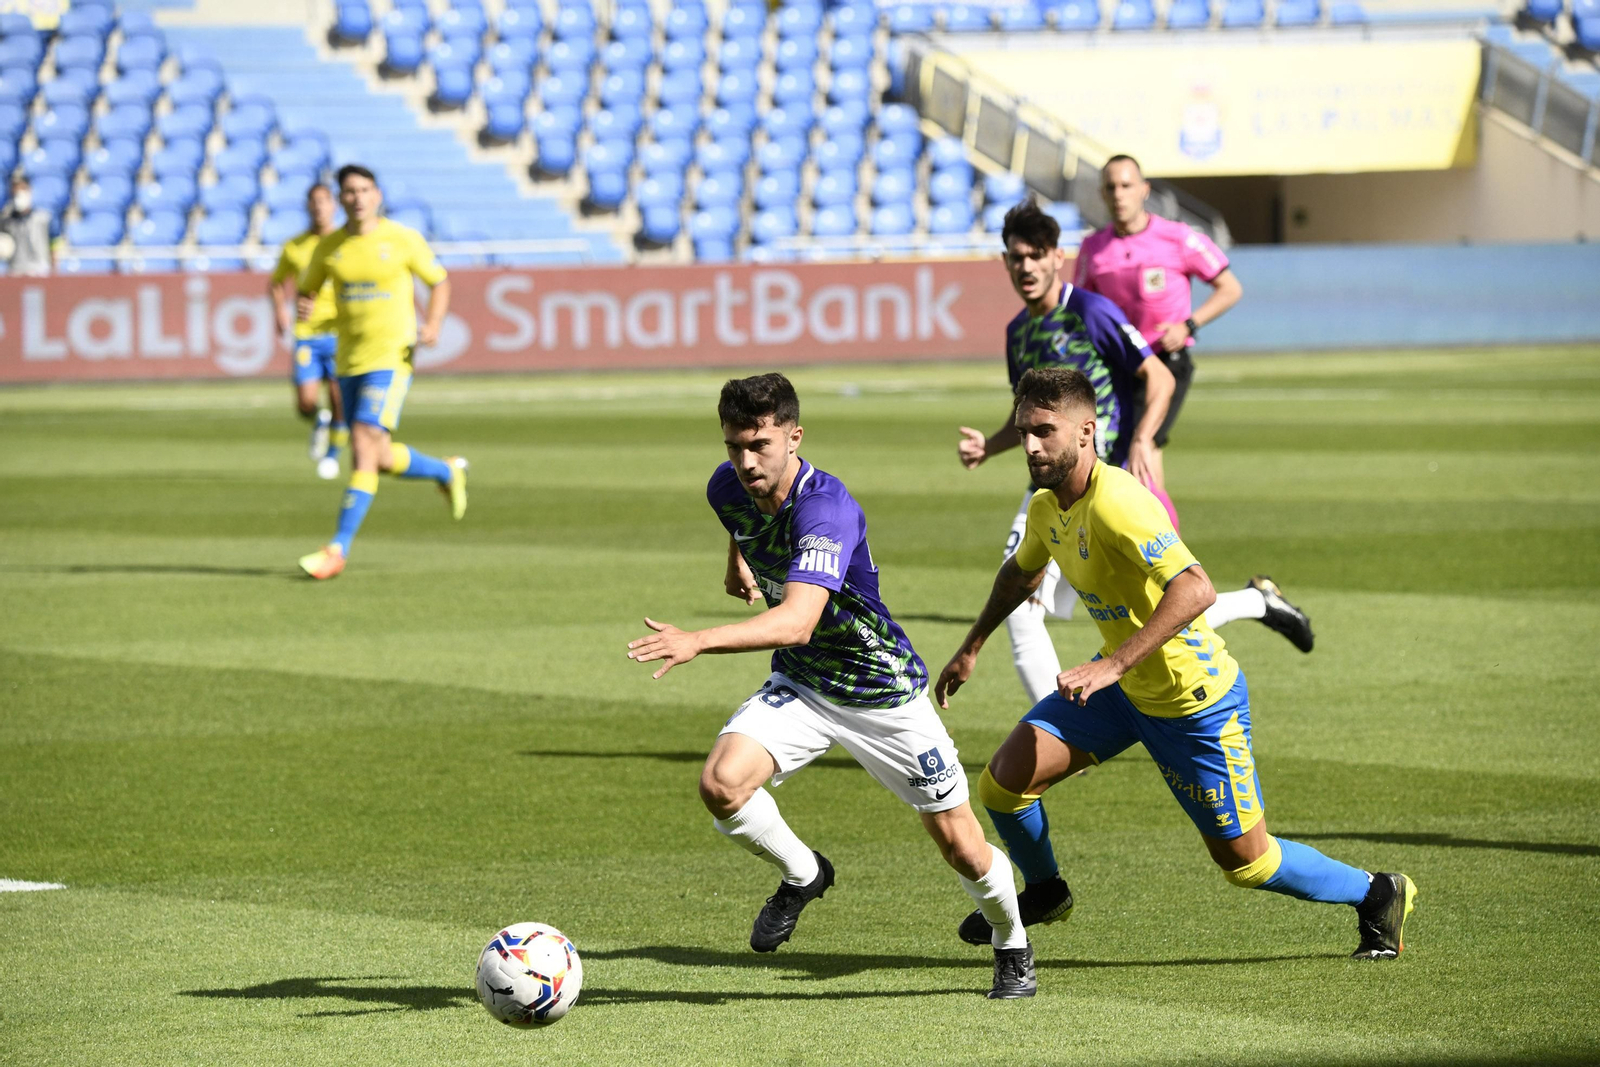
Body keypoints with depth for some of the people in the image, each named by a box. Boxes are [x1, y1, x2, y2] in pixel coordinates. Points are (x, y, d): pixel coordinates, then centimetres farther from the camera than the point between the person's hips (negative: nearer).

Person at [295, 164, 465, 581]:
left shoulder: (403, 239, -4)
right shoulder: (329, 247, 5)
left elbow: (439, 282, 6)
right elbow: (307, 290, 16)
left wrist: (433, 325, -10)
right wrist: (302, 309, -9)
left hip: (391, 357, -5)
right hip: (350, 359, 5)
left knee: (363, 446, -17)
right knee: (381, 459, 11)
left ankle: (338, 549, -18)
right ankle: (448, 472, 40)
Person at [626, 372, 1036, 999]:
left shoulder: (826, 507, -32)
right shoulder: (727, 489, -10)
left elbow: (797, 620, -46)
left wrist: (698, 641, -54)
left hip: (884, 691, -5)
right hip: (799, 685, 5)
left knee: (962, 847, 2)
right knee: (721, 785, -23)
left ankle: (1012, 947, 33)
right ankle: (801, 876, 7)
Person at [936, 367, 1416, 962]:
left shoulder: (1116, 502, -30)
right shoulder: (1046, 507, -3)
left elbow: (1194, 589, -43)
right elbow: (1022, 572, 22)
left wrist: (1113, 665, -47)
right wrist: (971, 649, 27)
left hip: (1194, 701, -7)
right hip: (1123, 687, 7)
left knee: (1244, 860, 4)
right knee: (1004, 782, -6)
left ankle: (1378, 895, 28)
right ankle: (1044, 891, 24)